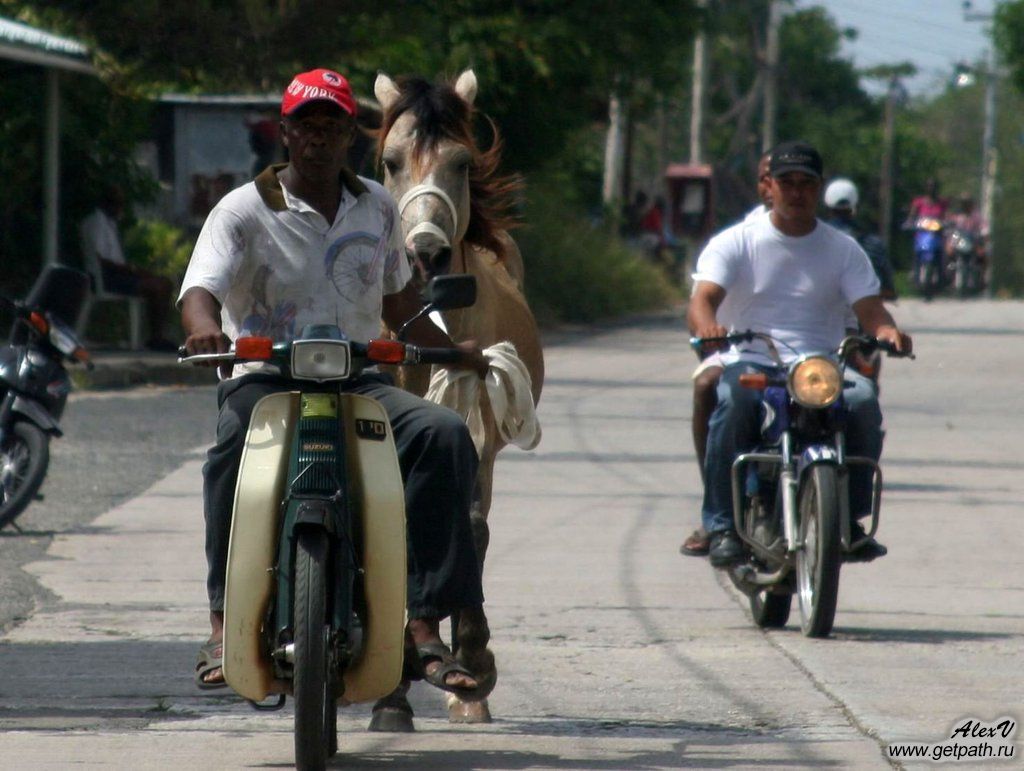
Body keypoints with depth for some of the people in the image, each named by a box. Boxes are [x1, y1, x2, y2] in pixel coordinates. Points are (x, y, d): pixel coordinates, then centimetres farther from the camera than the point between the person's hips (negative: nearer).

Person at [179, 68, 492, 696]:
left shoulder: (378, 208, 16)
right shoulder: (245, 210, 1)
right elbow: (201, 289, -13)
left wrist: (450, 349, 14)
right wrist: (204, 326, -35)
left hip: (358, 380, 4)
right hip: (264, 379, -3)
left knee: (444, 434, -24)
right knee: (236, 448, -38)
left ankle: (427, 624, -24)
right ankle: (225, 622, -34)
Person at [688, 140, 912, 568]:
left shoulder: (843, 249, 14)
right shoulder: (735, 243, 7)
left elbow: (869, 309, 3)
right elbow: (703, 298, -8)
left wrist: (887, 331, -23)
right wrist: (707, 326, -34)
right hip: (751, 360, -2)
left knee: (862, 399, -30)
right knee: (733, 399, -36)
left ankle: (850, 519, -15)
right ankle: (722, 525, -29)